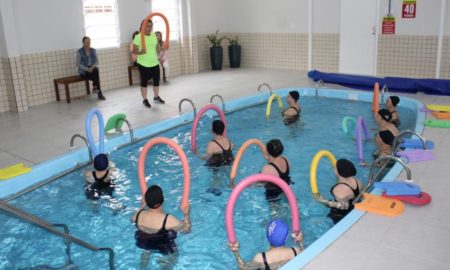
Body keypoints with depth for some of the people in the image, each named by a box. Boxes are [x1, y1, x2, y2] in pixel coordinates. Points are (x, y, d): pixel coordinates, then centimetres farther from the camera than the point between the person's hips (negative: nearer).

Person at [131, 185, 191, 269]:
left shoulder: (138, 214, -27)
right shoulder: (168, 220, -39)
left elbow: (132, 219, -1)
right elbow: (187, 229, -25)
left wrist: (142, 207, 9)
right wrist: (186, 215, -16)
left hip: (143, 244, 3)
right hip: (163, 247, -3)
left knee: (146, 251, 39)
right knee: (174, 253, 31)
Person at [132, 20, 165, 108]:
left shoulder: (154, 36, 7)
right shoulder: (138, 37, -12)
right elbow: (134, 51, -13)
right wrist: (141, 52, -33)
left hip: (155, 63, 6)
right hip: (143, 64, -6)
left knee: (156, 80, 12)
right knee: (144, 82, 3)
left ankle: (156, 97, 31)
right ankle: (145, 100, 15)